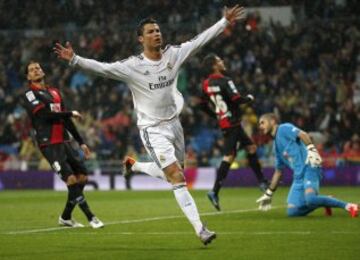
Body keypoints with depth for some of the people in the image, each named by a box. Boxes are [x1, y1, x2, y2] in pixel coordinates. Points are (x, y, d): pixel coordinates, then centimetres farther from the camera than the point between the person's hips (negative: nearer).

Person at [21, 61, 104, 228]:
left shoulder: (54, 92, 19)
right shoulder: (29, 95, -3)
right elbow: (45, 115, -16)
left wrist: (81, 142, 19)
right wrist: (71, 113, -7)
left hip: (64, 142, 7)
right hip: (49, 145, -7)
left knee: (82, 176, 5)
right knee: (71, 179, -16)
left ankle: (66, 217, 18)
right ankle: (90, 217, -12)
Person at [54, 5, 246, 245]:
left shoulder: (173, 54, -1)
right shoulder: (132, 66, -15)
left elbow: (199, 40, 4)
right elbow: (102, 68, -22)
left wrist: (225, 22, 4)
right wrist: (74, 59, -35)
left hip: (174, 123, 6)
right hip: (153, 130, -6)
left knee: (172, 174, 18)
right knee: (177, 178, -14)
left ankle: (134, 165, 46)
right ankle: (200, 229, -14)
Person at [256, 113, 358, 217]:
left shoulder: (283, 128, 3)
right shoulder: (276, 144, 26)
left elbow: (303, 134, -15)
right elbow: (278, 171, 32)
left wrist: (311, 149, -32)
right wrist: (268, 194, 31)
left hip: (309, 168, -8)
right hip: (298, 176, 8)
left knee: (310, 199, -33)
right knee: (292, 211, -10)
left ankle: (347, 206, -20)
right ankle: (326, 202, 7)